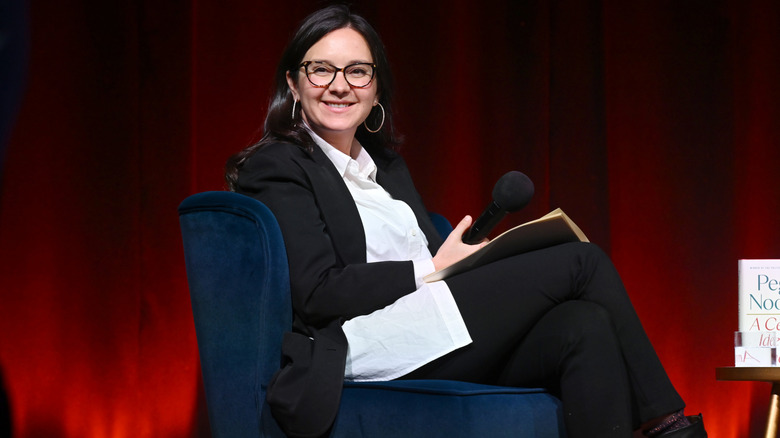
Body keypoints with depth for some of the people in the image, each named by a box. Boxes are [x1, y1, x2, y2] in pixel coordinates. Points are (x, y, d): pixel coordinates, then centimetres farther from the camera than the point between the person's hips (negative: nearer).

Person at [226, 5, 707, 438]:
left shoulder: (387, 164, 25)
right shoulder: (277, 167, 0)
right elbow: (317, 292, -11)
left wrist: (468, 257, -4)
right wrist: (432, 269, -9)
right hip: (367, 346, -7)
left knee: (586, 326, -23)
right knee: (582, 260, -12)